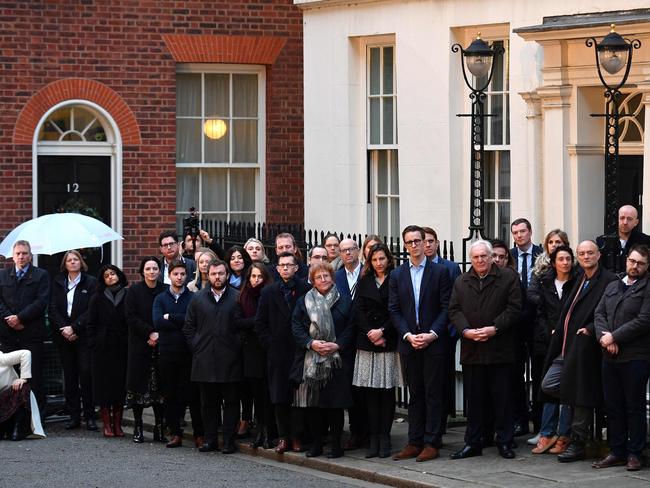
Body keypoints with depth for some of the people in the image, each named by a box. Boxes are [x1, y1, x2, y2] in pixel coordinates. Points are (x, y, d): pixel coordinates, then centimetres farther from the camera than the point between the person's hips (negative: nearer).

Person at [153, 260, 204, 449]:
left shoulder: (193, 298, 4)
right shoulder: (160, 299, 10)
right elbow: (157, 323, -6)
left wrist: (170, 317, -8)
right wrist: (182, 323, -10)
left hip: (189, 353, -2)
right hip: (167, 353, 2)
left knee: (193, 395, -2)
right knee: (170, 395, 4)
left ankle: (199, 434, 4)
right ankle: (175, 433, 11)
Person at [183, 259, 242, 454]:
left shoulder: (237, 298, 2)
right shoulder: (198, 299, 10)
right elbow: (188, 327, 15)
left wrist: (238, 347, -2)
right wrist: (196, 346, 5)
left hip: (230, 359, -2)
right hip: (205, 360, 2)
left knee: (231, 402, 0)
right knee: (208, 402, 7)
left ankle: (229, 441, 5)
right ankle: (210, 439, 13)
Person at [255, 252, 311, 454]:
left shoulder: (306, 290, 1)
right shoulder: (269, 292, 9)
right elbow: (260, 323, 10)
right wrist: (269, 344, 1)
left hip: (300, 352, -2)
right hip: (277, 352, 2)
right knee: (279, 398, 1)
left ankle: (296, 437, 4)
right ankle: (283, 437, 7)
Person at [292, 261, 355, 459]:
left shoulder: (345, 301, 6)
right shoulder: (304, 301, 10)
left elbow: (351, 328, 1)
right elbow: (296, 326, 3)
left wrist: (337, 345, -13)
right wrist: (311, 343, -12)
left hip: (337, 359, -2)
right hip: (310, 359, 2)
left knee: (335, 402, -3)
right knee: (312, 402, 1)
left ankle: (336, 444, 4)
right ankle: (316, 443, 10)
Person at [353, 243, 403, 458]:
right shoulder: (364, 282, 12)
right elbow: (358, 311, 5)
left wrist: (382, 332, -12)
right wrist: (370, 333, -8)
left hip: (389, 342, -3)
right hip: (367, 342, 3)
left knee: (387, 390, -2)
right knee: (370, 392, 0)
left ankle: (384, 437, 1)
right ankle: (374, 438, 2)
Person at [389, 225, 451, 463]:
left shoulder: (439, 272, 0)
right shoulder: (397, 275, 9)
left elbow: (446, 307, -3)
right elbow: (394, 310, 5)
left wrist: (432, 334, -13)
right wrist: (408, 335, -8)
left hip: (434, 343, -3)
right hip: (408, 343, 3)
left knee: (433, 394, -1)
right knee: (415, 394, 8)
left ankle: (432, 443, 1)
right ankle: (415, 442, 12)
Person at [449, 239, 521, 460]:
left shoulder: (508, 277, 2)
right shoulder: (461, 282, 13)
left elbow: (514, 308, -4)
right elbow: (454, 310, 6)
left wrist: (494, 328, -15)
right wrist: (466, 330, -12)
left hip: (499, 349, -3)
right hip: (471, 350, 3)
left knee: (502, 398, 1)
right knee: (474, 399, 7)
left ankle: (504, 442, 9)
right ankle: (473, 443, 13)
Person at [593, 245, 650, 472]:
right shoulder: (612, 287, 17)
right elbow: (599, 314, 11)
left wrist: (614, 337, -13)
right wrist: (604, 336, -9)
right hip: (610, 356, 6)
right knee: (613, 406, 9)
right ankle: (617, 451, 17)